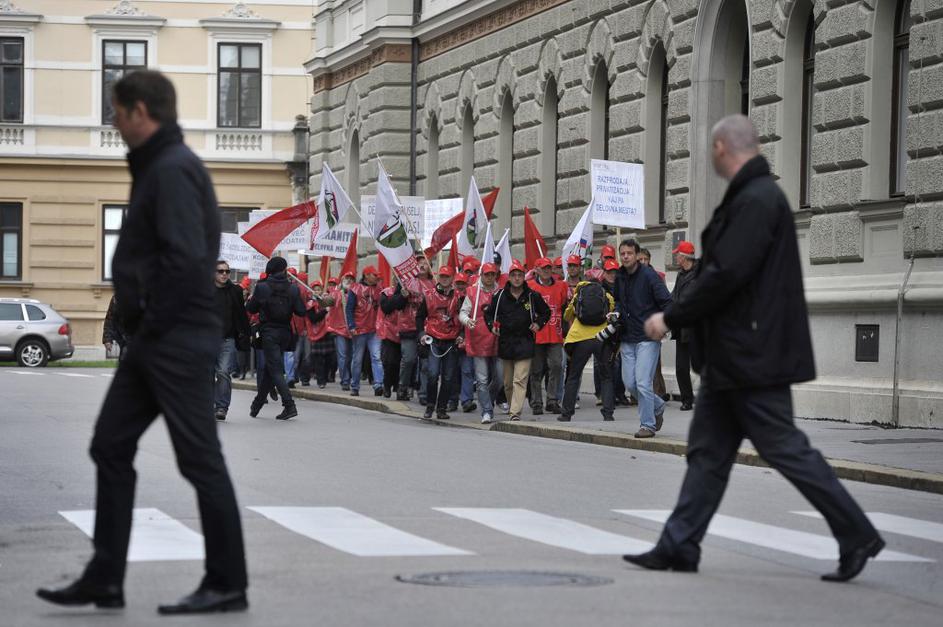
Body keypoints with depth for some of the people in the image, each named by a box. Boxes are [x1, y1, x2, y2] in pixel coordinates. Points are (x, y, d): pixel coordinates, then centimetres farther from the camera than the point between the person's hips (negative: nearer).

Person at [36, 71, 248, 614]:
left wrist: (155, 321, -15)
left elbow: (185, 257, -24)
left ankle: (228, 585, 4)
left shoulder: (173, 171, -15)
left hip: (178, 340, -11)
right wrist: (142, 321, 13)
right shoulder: (160, 166, 17)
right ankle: (105, 579, 16)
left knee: (201, 458, -3)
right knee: (111, 447, 11)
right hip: (154, 342, 11)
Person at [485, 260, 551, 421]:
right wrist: (492, 326, -1)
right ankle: (511, 406, 31)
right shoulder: (500, 296, 3)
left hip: (524, 342, -2)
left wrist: (538, 324, 1)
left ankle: (516, 413, -18)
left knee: (520, 380, -12)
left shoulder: (532, 296, 1)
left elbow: (546, 312, 17)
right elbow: (488, 313, 16)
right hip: (505, 342, 2)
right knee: (508, 382, 12)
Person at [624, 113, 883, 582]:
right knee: (708, 451, 10)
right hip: (731, 356, 10)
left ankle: (857, 537, 2)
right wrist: (678, 317, 16)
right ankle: (680, 546, 12)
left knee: (785, 448, -5)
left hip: (753, 354, -10)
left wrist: (672, 317, -15)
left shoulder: (757, 201, -18)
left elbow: (726, 275, -23)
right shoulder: (752, 196, 15)